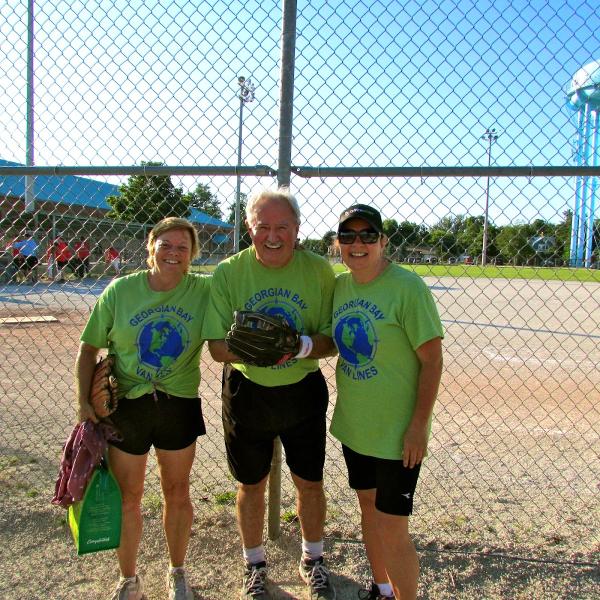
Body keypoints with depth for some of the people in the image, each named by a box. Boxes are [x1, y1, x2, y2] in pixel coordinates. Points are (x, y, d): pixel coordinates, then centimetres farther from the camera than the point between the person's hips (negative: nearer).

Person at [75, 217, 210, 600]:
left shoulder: (205, 290, -8)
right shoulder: (120, 291, -7)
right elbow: (89, 348, 0)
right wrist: (85, 402, -6)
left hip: (180, 406, 0)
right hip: (125, 404, 0)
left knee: (177, 492, 16)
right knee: (128, 497, 13)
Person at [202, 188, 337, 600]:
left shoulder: (319, 270, -9)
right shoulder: (228, 272, -10)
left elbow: (333, 340, -8)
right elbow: (216, 346, -10)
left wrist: (302, 345, -29)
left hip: (303, 391, 0)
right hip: (247, 392, 0)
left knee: (310, 483, 14)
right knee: (251, 484, 16)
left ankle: (313, 560, 42)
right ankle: (255, 564, 42)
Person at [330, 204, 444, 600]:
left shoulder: (407, 287, -17)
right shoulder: (340, 285, 2)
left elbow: (432, 360, -16)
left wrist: (418, 426, -18)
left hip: (397, 432, -6)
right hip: (354, 426, 7)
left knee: (392, 530, 2)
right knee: (369, 509, 22)